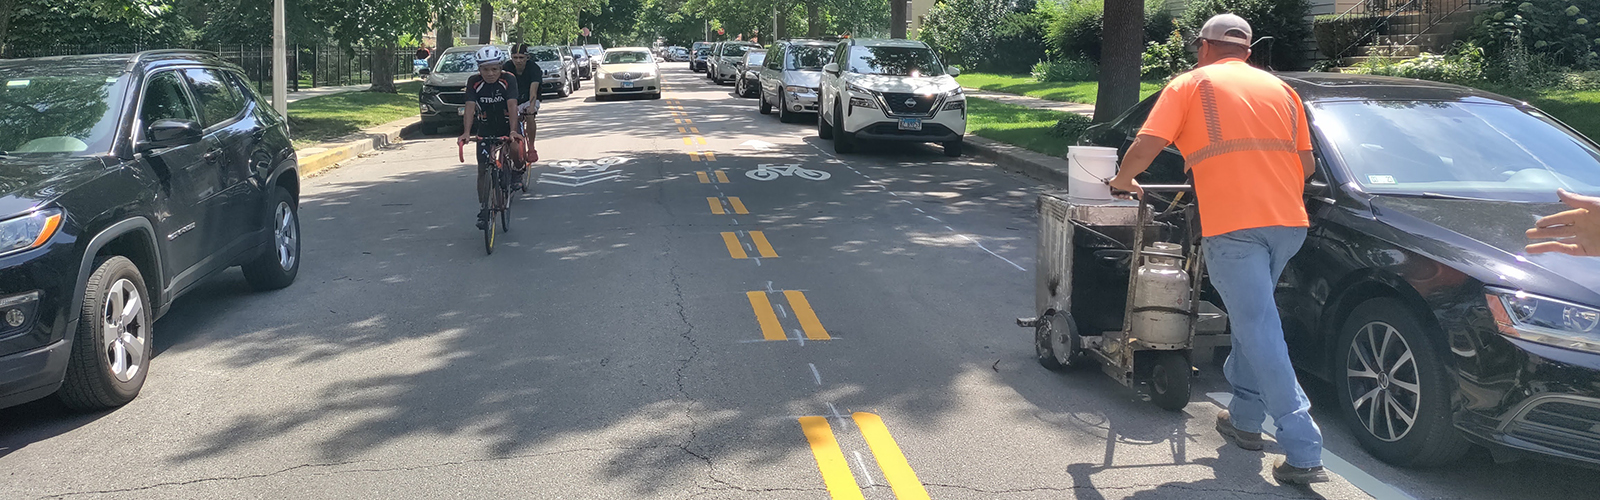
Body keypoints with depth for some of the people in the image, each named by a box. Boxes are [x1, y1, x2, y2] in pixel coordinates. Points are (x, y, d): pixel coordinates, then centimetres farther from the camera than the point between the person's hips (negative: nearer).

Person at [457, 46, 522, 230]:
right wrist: (466, 132, -37)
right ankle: (484, 209, 3)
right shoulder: (474, 82, -13)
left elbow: (512, 106, -28)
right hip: (485, 130, 1)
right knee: (483, 168, -6)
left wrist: (513, 131, -42)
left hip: (506, 128, -1)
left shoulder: (509, 80, -18)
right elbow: (470, 107, -22)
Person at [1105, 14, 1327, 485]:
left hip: (1233, 224, -6)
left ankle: (1303, 453, -8)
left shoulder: (1191, 84, 7)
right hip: (1289, 221, 6)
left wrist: (1123, 180, 16)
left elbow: (1144, 148, -3)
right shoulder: (1280, 88, 20)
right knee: (1253, 319, 23)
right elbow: (1307, 164, 20)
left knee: (1259, 332, -6)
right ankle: (1244, 418, 31)